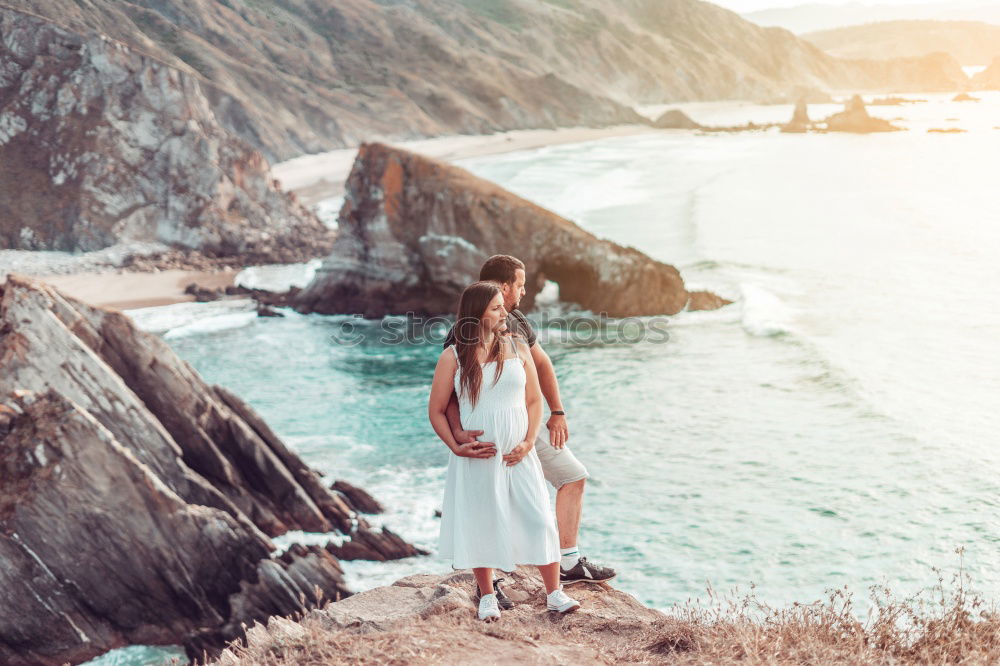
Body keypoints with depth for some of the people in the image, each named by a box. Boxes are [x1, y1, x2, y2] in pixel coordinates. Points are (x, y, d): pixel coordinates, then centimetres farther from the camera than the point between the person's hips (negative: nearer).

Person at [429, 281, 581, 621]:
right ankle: (487, 597, 23)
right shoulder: (453, 357, -4)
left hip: (517, 454, 2)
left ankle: (554, 593, 10)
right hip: (475, 458, -1)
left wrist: (528, 442, -5)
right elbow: (436, 410, 1)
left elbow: (534, 400, 7)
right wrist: (456, 447, -9)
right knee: (480, 523, 7)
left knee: (538, 519, -2)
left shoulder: (517, 349, 3)